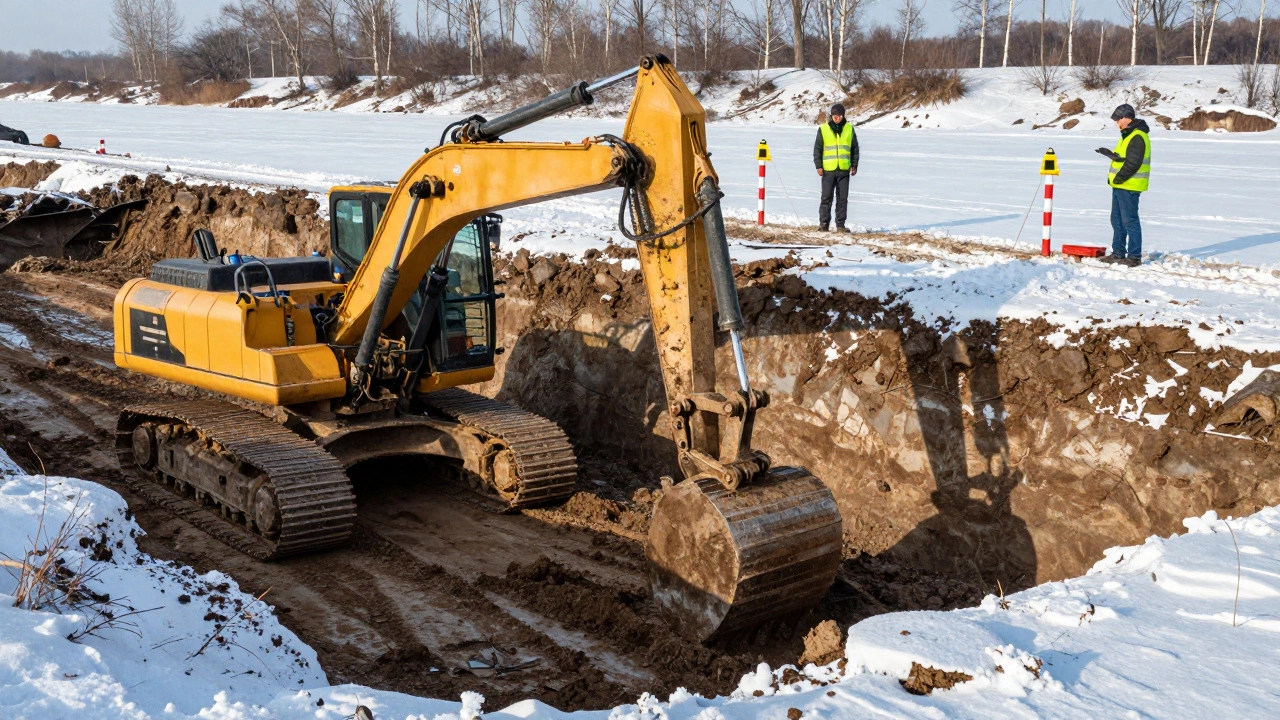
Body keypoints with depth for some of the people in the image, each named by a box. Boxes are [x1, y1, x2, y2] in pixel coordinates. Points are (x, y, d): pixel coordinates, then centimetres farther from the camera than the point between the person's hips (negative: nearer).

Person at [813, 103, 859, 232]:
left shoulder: (849, 128, 7)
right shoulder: (823, 128, 2)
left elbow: (855, 148, 13)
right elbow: (817, 148, 3)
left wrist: (854, 165, 7)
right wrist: (818, 166, -3)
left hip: (844, 169, 2)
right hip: (828, 169, -2)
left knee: (843, 198, 3)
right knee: (826, 197, 0)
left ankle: (840, 224, 8)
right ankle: (824, 224, 6)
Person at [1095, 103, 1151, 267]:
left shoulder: (1137, 137, -17)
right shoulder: (1128, 135, 17)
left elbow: (1133, 163, -22)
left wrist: (1118, 178, -17)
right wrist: (1110, 154, -1)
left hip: (1129, 186, -11)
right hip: (1120, 185, 11)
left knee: (1130, 221, -7)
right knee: (1117, 220, 16)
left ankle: (1134, 257, -2)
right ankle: (1118, 253, 24)